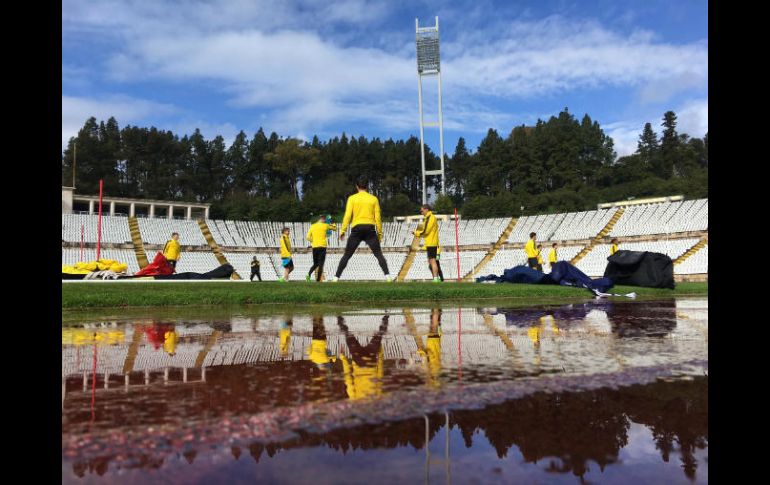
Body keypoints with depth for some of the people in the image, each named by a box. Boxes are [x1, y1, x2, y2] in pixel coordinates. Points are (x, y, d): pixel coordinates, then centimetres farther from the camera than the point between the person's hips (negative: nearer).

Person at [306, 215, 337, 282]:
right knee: (321, 264, -1)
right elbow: (335, 228, 16)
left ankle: (309, 274, -10)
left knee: (315, 264, 15)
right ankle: (318, 280, -9)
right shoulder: (325, 225, 1)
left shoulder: (312, 226, 10)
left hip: (314, 247, 4)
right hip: (322, 247, -4)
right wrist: (333, 224, 35)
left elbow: (308, 237, 5)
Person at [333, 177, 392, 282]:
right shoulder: (374, 199, 8)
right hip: (370, 229, 0)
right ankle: (387, 276, -9)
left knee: (347, 255, 6)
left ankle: (336, 277, 4)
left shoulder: (352, 198, 5)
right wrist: (380, 232, 11)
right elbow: (377, 217, 5)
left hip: (357, 229, 0)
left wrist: (342, 231, 0)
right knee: (379, 254, 3)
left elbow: (347, 216, -3)